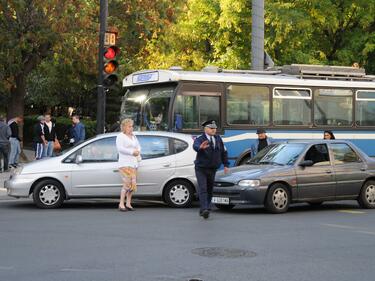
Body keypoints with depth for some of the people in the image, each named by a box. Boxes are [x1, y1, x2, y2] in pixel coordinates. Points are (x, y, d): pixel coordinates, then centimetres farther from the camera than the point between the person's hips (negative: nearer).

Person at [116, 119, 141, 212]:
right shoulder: (120, 136, -3)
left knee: (133, 184, 2)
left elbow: (138, 146, 29)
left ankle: (128, 204, 8)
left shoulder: (133, 136, 20)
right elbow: (120, 148, -15)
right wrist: (132, 152, -17)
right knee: (127, 184, -14)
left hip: (133, 163, 7)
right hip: (124, 163, -7)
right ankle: (121, 204, -9)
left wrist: (138, 152, 6)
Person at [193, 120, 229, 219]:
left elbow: (223, 152, 14)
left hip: (212, 169, 5)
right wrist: (200, 147, -58)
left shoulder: (218, 139, 5)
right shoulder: (200, 139, -11)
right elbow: (195, 146, -34)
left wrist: (226, 164, 10)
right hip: (201, 169, -5)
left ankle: (207, 208, 22)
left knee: (210, 189, 10)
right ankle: (204, 209, -22)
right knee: (202, 189, -14)